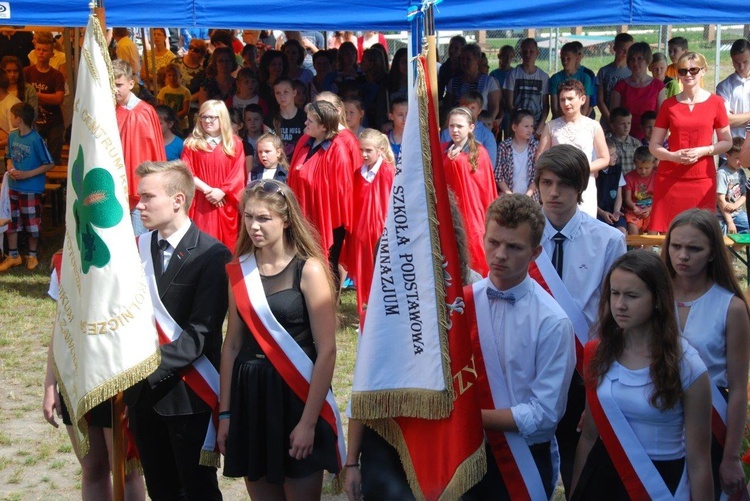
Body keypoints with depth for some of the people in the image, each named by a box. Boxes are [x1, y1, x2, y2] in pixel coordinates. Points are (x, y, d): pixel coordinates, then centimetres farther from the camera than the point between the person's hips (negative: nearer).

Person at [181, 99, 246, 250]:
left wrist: (222, 191, -13)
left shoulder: (235, 143, 7)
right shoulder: (192, 144, 6)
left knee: (227, 247, 2)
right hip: (201, 204, -1)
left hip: (225, 204, 1)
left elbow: (239, 174, 0)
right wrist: (206, 189, -13)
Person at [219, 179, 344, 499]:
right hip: (249, 398, 4)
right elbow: (232, 344, 10)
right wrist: (225, 413, 8)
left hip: (296, 396, -4)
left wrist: (309, 422, -15)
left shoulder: (308, 269, -8)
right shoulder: (238, 270, 5)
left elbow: (326, 351, -11)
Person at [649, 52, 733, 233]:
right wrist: (673, 156, -13)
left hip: (702, 179, -1)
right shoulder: (669, 104, 7)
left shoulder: (715, 102, 4)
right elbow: (654, 146, 6)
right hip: (669, 178, 1)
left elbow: (727, 142, 6)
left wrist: (703, 151, -11)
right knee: (666, 232, -4)